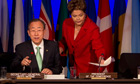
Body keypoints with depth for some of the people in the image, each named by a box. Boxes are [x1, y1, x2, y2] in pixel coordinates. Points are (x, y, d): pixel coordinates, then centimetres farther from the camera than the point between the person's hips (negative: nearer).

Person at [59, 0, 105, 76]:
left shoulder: (93, 28, -19)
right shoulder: (66, 23, -4)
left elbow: (98, 47, -27)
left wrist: (101, 58, -47)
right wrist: (59, 49, -8)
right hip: (72, 65, 4)